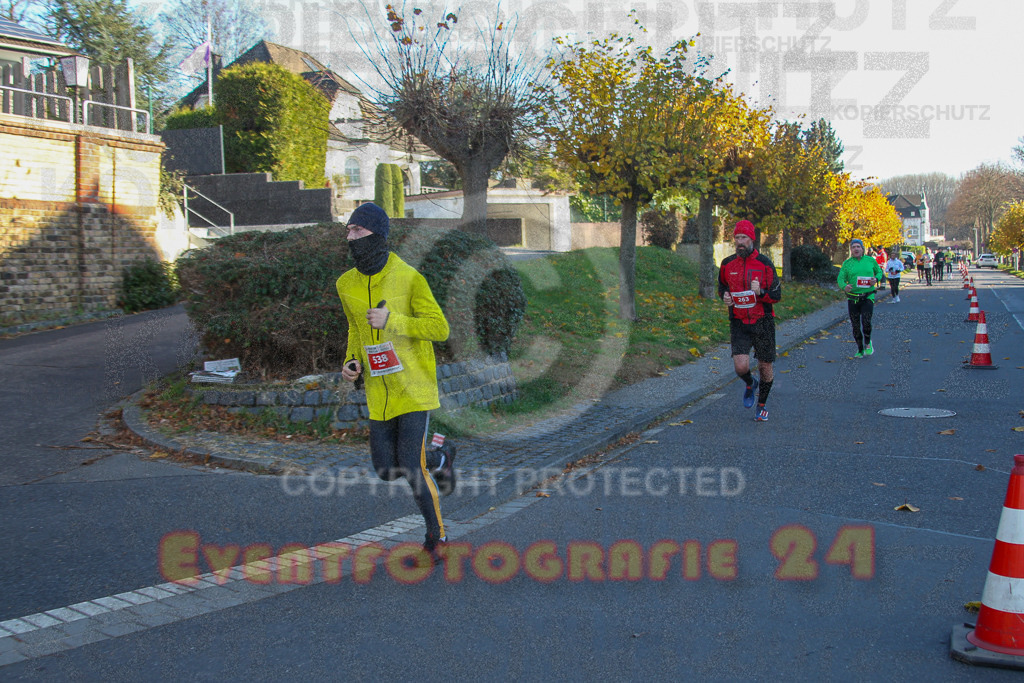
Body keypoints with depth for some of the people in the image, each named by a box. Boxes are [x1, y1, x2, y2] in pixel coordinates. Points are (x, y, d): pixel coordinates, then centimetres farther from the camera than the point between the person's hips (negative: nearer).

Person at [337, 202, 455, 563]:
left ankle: (436, 535, 14)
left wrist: (392, 321, -24)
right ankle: (439, 460, 37)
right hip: (379, 392, 6)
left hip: (414, 387, -6)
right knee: (386, 469, 7)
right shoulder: (347, 284, 4)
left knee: (411, 467, -10)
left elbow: (440, 329, -13)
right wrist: (352, 362, 2)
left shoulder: (409, 278, -13)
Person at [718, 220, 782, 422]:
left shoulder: (764, 263, -7)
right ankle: (750, 384, 22)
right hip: (738, 323, 1)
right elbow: (722, 285, 21)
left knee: (765, 367, 7)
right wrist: (724, 296, -1)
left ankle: (762, 405, 30)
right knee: (741, 366, -15)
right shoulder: (727, 264, 1)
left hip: (762, 322, -1)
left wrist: (760, 292, -26)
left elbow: (776, 296, -6)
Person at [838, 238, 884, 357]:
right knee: (856, 326, 4)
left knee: (866, 322, -19)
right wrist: (844, 286, -24)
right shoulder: (847, 263, 3)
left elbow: (879, 271, 19)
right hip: (852, 299, 1)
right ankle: (860, 350, 21)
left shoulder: (871, 261, 5)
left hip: (868, 297, -1)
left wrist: (876, 278, -5)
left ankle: (868, 343, 9)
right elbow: (840, 278, -2)